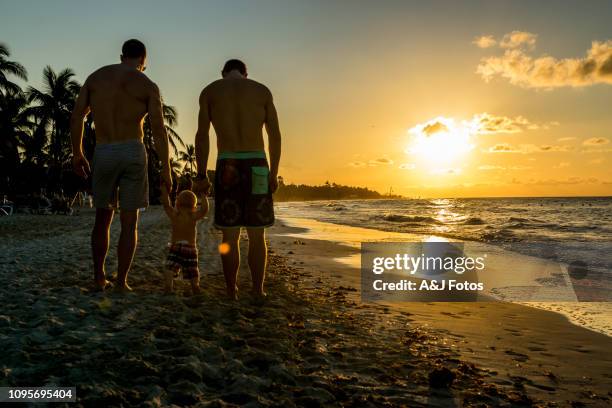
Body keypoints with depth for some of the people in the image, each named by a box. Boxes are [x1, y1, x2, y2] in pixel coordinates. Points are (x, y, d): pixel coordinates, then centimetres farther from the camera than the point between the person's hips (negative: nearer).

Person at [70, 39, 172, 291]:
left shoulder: (96, 76, 12)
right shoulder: (148, 86, 2)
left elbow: (77, 116, 6)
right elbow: (159, 131, -5)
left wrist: (77, 154, 13)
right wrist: (166, 169, -2)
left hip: (103, 154, 2)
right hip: (133, 152, -2)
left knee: (102, 218, 17)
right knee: (129, 223, 5)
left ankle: (99, 278, 18)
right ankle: (121, 282, 5)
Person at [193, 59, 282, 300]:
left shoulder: (209, 91, 11)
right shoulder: (262, 91, 13)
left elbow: (202, 136, 1)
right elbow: (275, 136, 5)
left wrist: (201, 175, 0)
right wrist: (273, 174, 7)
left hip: (227, 166, 0)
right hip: (257, 165, 1)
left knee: (229, 236, 6)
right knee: (257, 235, 8)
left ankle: (232, 292, 8)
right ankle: (258, 291, 9)